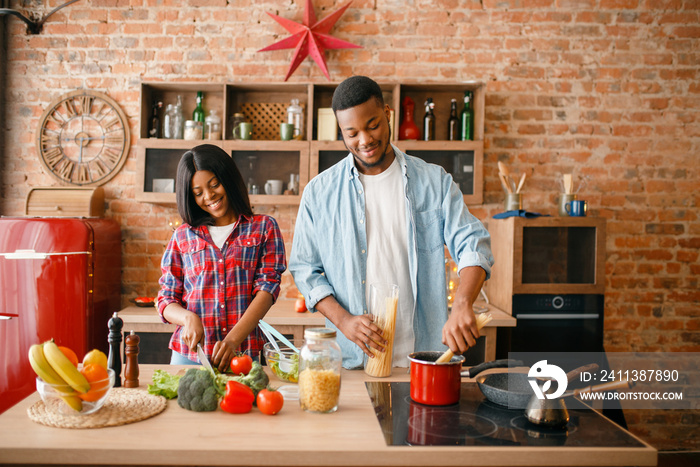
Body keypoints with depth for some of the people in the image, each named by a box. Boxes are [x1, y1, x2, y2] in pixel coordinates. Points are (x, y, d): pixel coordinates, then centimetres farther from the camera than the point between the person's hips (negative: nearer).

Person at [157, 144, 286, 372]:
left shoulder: (263, 227, 6)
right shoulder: (183, 236, 11)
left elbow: (267, 288, -4)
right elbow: (166, 301, 11)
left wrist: (232, 339, -17)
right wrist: (188, 318, -12)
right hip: (188, 355, 2)